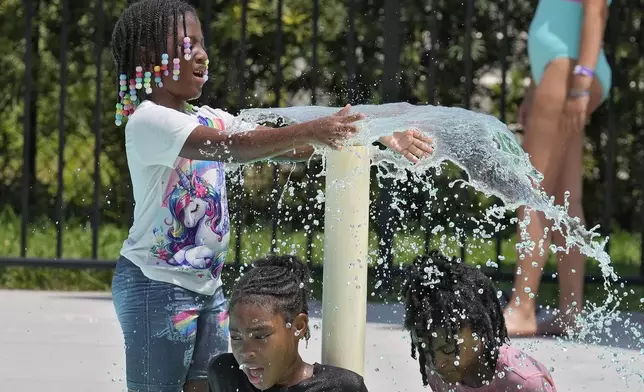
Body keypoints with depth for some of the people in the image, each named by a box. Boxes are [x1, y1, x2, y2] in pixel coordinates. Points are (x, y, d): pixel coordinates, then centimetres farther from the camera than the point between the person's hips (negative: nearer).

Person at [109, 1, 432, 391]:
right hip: (157, 285, -8)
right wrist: (312, 131, -35)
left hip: (207, 284, 8)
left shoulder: (210, 120, 11)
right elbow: (234, 148, -29)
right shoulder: (148, 121, -15)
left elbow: (292, 149, 6)